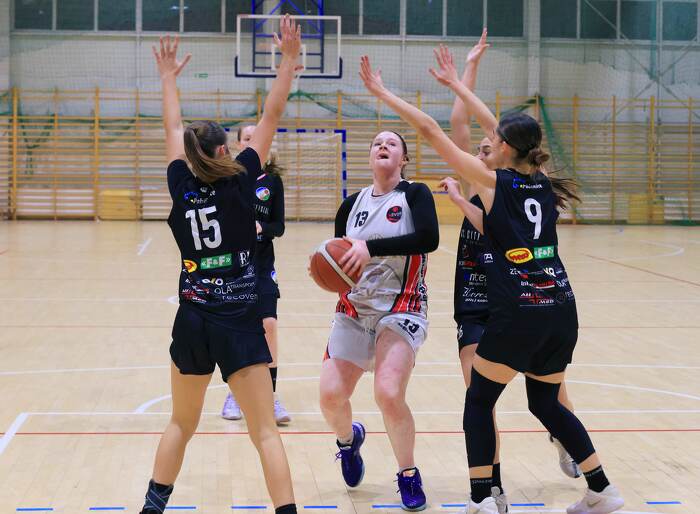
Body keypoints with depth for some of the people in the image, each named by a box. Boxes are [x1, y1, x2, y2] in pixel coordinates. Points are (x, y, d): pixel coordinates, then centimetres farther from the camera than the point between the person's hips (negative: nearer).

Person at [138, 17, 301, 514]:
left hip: (192, 320, 4)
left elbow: (174, 129, 17)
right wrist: (289, 58, 2)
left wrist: (169, 79, 31)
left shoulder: (182, 186, 1)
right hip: (239, 321, -4)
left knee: (181, 423, 20)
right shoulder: (240, 182, -6)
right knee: (265, 431, -3)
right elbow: (272, 116, -3)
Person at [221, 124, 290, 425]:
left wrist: (262, 227, -19)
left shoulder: (272, 180, 2)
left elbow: (279, 226, 2)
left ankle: (271, 397, -2)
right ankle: (234, 393, 21)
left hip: (261, 264, 0)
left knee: (268, 324, -11)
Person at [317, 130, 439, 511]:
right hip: (354, 310, 4)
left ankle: (409, 475, 1)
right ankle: (348, 438, 30)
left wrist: (371, 247, -27)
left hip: (401, 310, -4)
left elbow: (429, 238, -22)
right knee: (331, 396, -7)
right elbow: (338, 261, 17)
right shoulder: (352, 205, 9)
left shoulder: (415, 194, -3)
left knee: (389, 394, -22)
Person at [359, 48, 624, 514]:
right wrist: (456, 84, 34)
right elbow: (501, 128, 24)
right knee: (546, 403, 21)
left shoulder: (494, 181, -4)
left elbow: (430, 131, -2)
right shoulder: (542, 181, 11)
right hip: (562, 308, 6)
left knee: (479, 402, 10)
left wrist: (382, 93, 5)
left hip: (518, 312, -6)